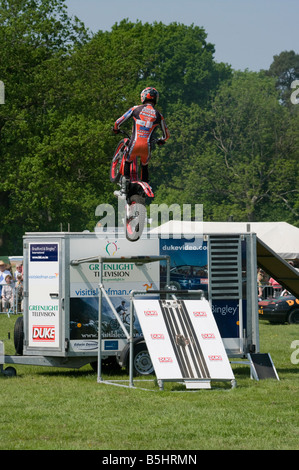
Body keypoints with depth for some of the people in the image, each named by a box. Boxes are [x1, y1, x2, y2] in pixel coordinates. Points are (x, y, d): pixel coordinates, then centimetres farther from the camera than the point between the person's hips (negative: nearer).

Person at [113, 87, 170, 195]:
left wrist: (115, 129, 30)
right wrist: (161, 141, 42)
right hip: (147, 146, 1)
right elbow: (166, 135, 19)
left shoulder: (136, 109, 4)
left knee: (127, 163, 23)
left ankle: (124, 188, 10)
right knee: (144, 166, 27)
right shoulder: (158, 115, 9)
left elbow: (118, 122, 7)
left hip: (134, 144, -1)